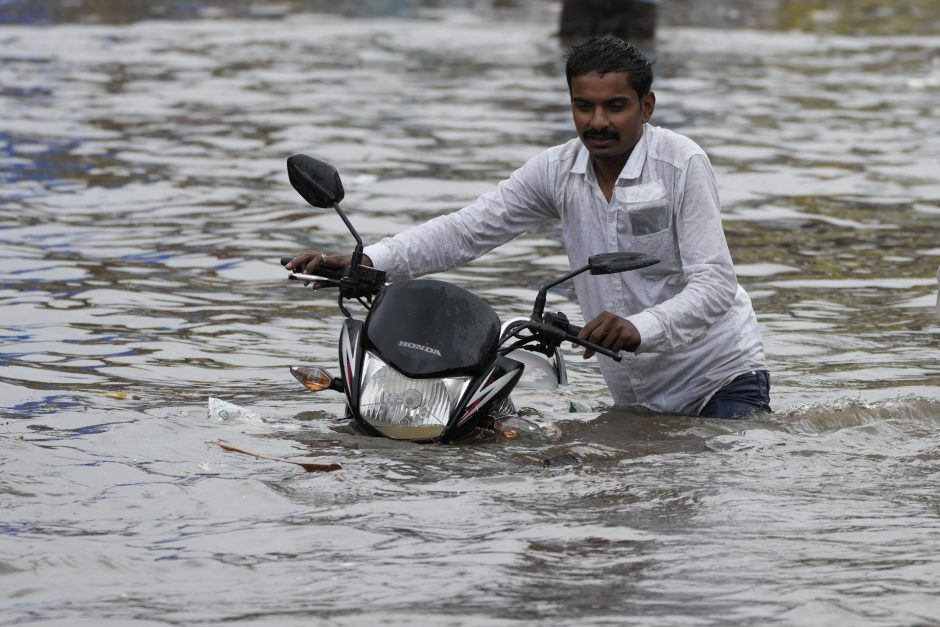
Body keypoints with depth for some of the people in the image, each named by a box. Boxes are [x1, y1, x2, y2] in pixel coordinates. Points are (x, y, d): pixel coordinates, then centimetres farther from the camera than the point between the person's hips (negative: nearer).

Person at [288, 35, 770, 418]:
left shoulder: (681, 164, -15)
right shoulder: (557, 170, 1)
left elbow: (713, 284, -22)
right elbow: (467, 229, -3)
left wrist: (639, 328, -40)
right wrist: (365, 262, -17)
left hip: (723, 377, -5)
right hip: (638, 392, 5)